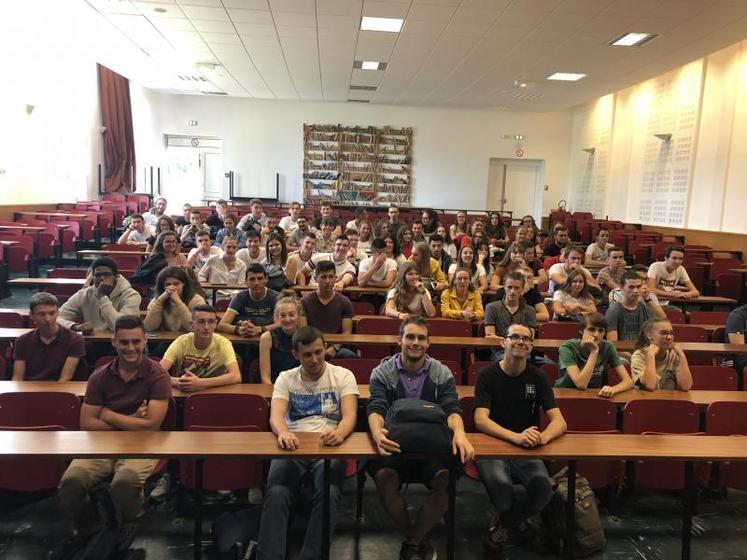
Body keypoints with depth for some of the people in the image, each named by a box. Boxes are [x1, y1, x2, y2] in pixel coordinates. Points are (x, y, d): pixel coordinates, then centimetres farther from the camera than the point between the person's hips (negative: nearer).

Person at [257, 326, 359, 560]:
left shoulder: (342, 376, 8)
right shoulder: (286, 378, 13)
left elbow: (350, 415, -6)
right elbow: (276, 415, -4)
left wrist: (339, 432, -32)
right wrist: (283, 433, -30)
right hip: (293, 445, 1)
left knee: (329, 494, -30)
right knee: (276, 493, -28)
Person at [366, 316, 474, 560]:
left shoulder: (442, 373, 5)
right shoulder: (382, 372, 2)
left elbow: (452, 409, -7)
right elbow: (375, 408, -11)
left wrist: (459, 433, -32)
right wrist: (377, 432, -36)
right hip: (394, 444, -1)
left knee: (447, 478, -29)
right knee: (383, 476, -32)